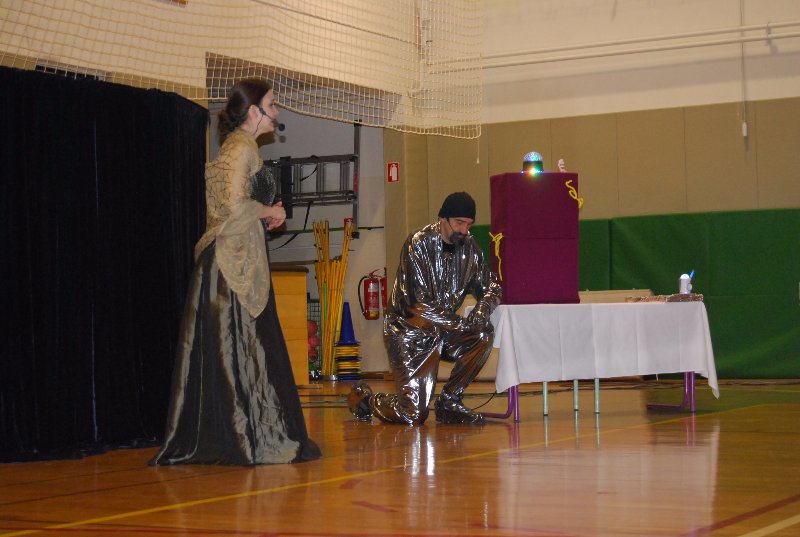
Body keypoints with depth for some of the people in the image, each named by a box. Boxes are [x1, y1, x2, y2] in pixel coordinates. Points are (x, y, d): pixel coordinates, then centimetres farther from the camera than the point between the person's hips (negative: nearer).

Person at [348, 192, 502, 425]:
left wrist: (483, 308, -16)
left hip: (445, 330, 6)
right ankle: (364, 397, 19)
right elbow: (419, 304, -22)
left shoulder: (469, 247, 1)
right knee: (413, 416, -13)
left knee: (484, 334, -24)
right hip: (409, 330, -6)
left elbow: (490, 287, 9)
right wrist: (461, 323, -27)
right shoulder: (418, 244, -16)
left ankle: (449, 402, -6)